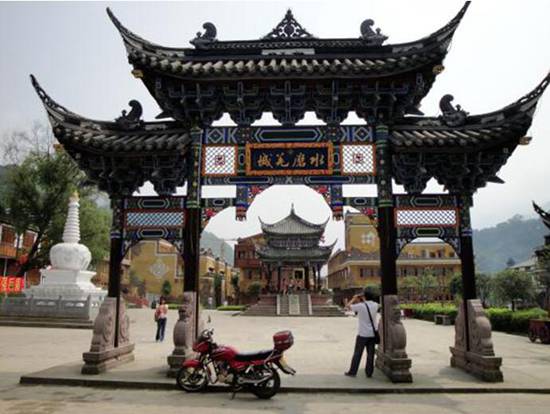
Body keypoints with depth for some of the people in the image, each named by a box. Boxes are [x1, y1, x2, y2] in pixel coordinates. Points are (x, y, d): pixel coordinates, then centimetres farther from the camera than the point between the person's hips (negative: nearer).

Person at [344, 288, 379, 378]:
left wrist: (354, 298, 5)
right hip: (372, 334, 4)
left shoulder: (360, 306, -15)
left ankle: (352, 372, 12)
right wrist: (361, 301, 15)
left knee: (357, 353, 5)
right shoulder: (375, 305, 0)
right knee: (370, 354, 9)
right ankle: (369, 373, 13)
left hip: (362, 334, -4)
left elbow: (347, 306, -4)